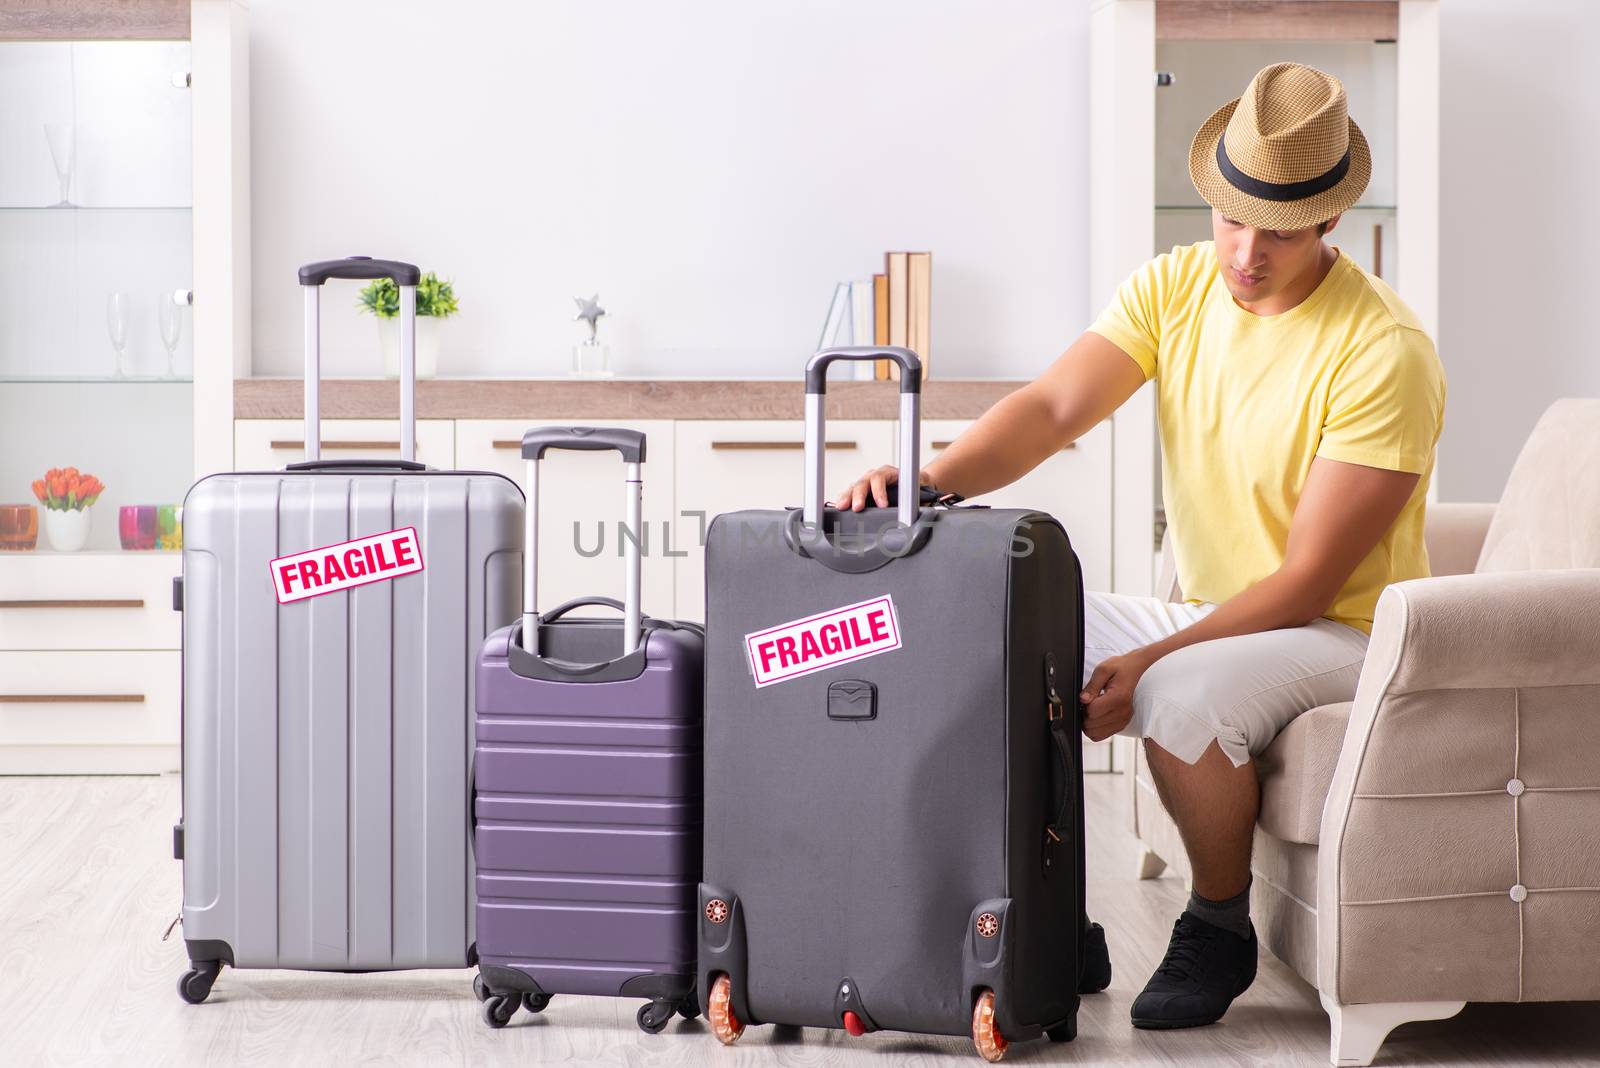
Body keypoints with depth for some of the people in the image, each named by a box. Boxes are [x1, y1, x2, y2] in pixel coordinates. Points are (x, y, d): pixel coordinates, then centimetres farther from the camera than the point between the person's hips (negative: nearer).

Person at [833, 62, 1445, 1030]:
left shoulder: (1385, 351, -21)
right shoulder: (1176, 287, -2)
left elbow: (1308, 582, -22)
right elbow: (1053, 407, -14)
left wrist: (1150, 664, -27)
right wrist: (933, 481, -33)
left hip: (1344, 635, -6)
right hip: (1206, 618, 6)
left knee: (1183, 693, -35)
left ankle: (1220, 929, -8)